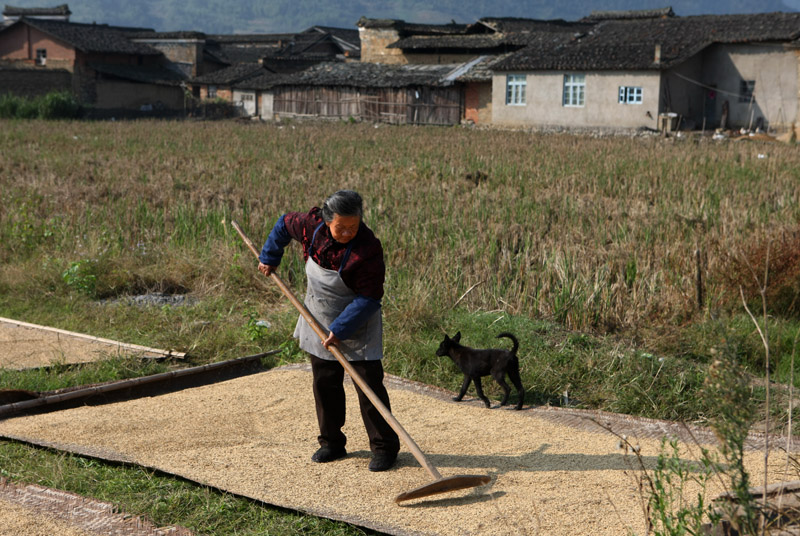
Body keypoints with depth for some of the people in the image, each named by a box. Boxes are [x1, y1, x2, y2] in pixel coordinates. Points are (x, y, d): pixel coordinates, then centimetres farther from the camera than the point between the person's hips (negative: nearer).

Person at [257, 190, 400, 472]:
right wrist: (269, 258, 15)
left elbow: (369, 298, -26)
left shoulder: (368, 250, -28)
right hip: (319, 322, 5)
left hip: (357, 327, -5)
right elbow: (285, 223, 10)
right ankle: (332, 442, 25)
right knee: (324, 383, 12)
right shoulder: (312, 226, -13)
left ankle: (384, 446, 6)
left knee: (369, 384, -6)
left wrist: (340, 329, -28)